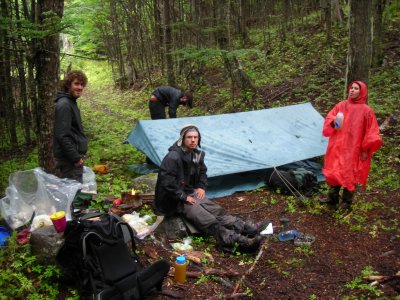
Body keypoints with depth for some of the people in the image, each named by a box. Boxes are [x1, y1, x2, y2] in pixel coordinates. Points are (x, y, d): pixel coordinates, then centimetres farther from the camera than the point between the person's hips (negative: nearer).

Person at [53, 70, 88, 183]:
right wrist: (76, 158, -19)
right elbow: (62, 136, -23)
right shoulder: (64, 105, -16)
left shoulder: (71, 102, 14)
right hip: (69, 160, -10)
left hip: (72, 157, 10)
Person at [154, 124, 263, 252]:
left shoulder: (197, 154, 4)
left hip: (192, 193, 8)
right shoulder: (173, 157, -22)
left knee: (216, 210, -14)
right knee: (206, 220, -27)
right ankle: (235, 240, -43)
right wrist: (183, 197, -22)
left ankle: (244, 228, -27)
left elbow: (202, 171, 22)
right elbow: (166, 182, -26)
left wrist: (201, 187, 5)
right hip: (176, 200, -8)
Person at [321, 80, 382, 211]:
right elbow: (328, 119, 6)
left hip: (353, 150, -3)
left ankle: (346, 204, 17)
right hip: (337, 148, 3)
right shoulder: (341, 105, 8)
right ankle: (332, 200, 23)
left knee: (349, 176, 3)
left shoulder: (366, 110, -2)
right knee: (334, 173, 7)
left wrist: (366, 149, -7)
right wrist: (333, 122, -17)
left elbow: (372, 132, -2)